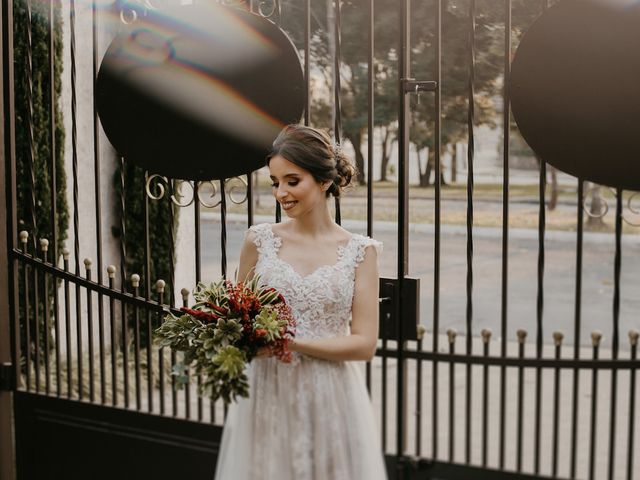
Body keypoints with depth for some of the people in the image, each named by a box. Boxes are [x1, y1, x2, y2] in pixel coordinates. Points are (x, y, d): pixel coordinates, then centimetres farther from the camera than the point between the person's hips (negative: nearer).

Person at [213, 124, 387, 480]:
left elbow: (365, 343, -6)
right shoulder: (260, 241, 1)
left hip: (332, 399, -1)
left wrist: (289, 341, -16)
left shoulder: (360, 251, -3)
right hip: (267, 396, 1)